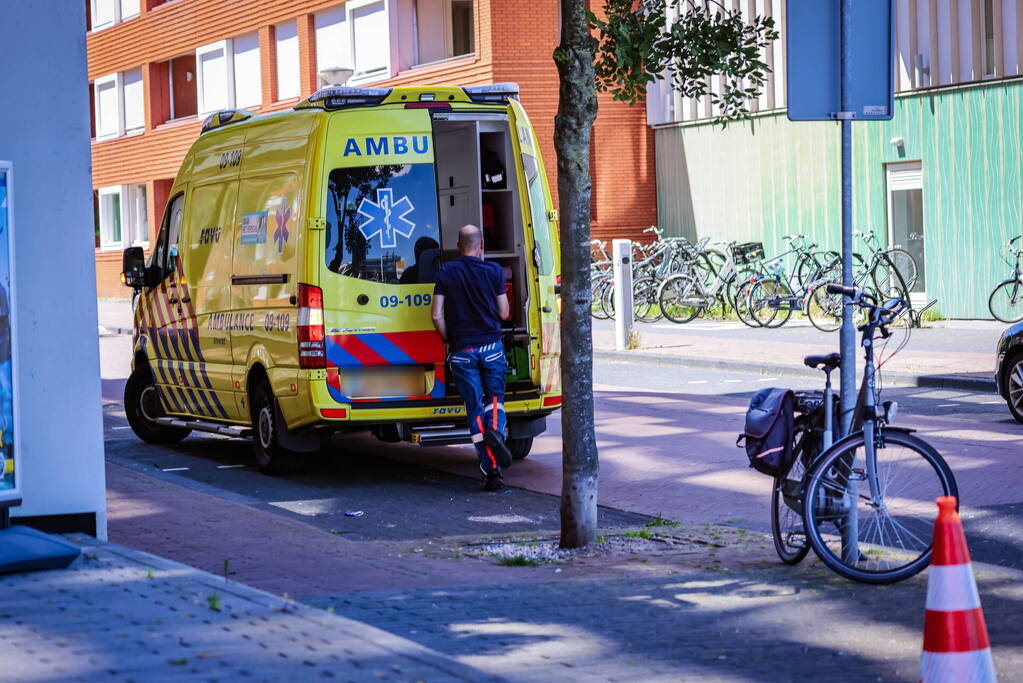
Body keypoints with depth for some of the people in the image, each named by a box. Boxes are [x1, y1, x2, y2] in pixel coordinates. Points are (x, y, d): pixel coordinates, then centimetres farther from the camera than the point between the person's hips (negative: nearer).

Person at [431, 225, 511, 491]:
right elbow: (503, 313, 3)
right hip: (491, 345, 0)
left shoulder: (446, 272, 1)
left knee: (474, 409, 5)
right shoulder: (493, 271, 0)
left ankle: (491, 471, -2)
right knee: (494, 397, 17)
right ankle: (495, 430, -18)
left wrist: (449, 341, 11)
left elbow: (437, 315, -3)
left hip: (462, 350, 0)